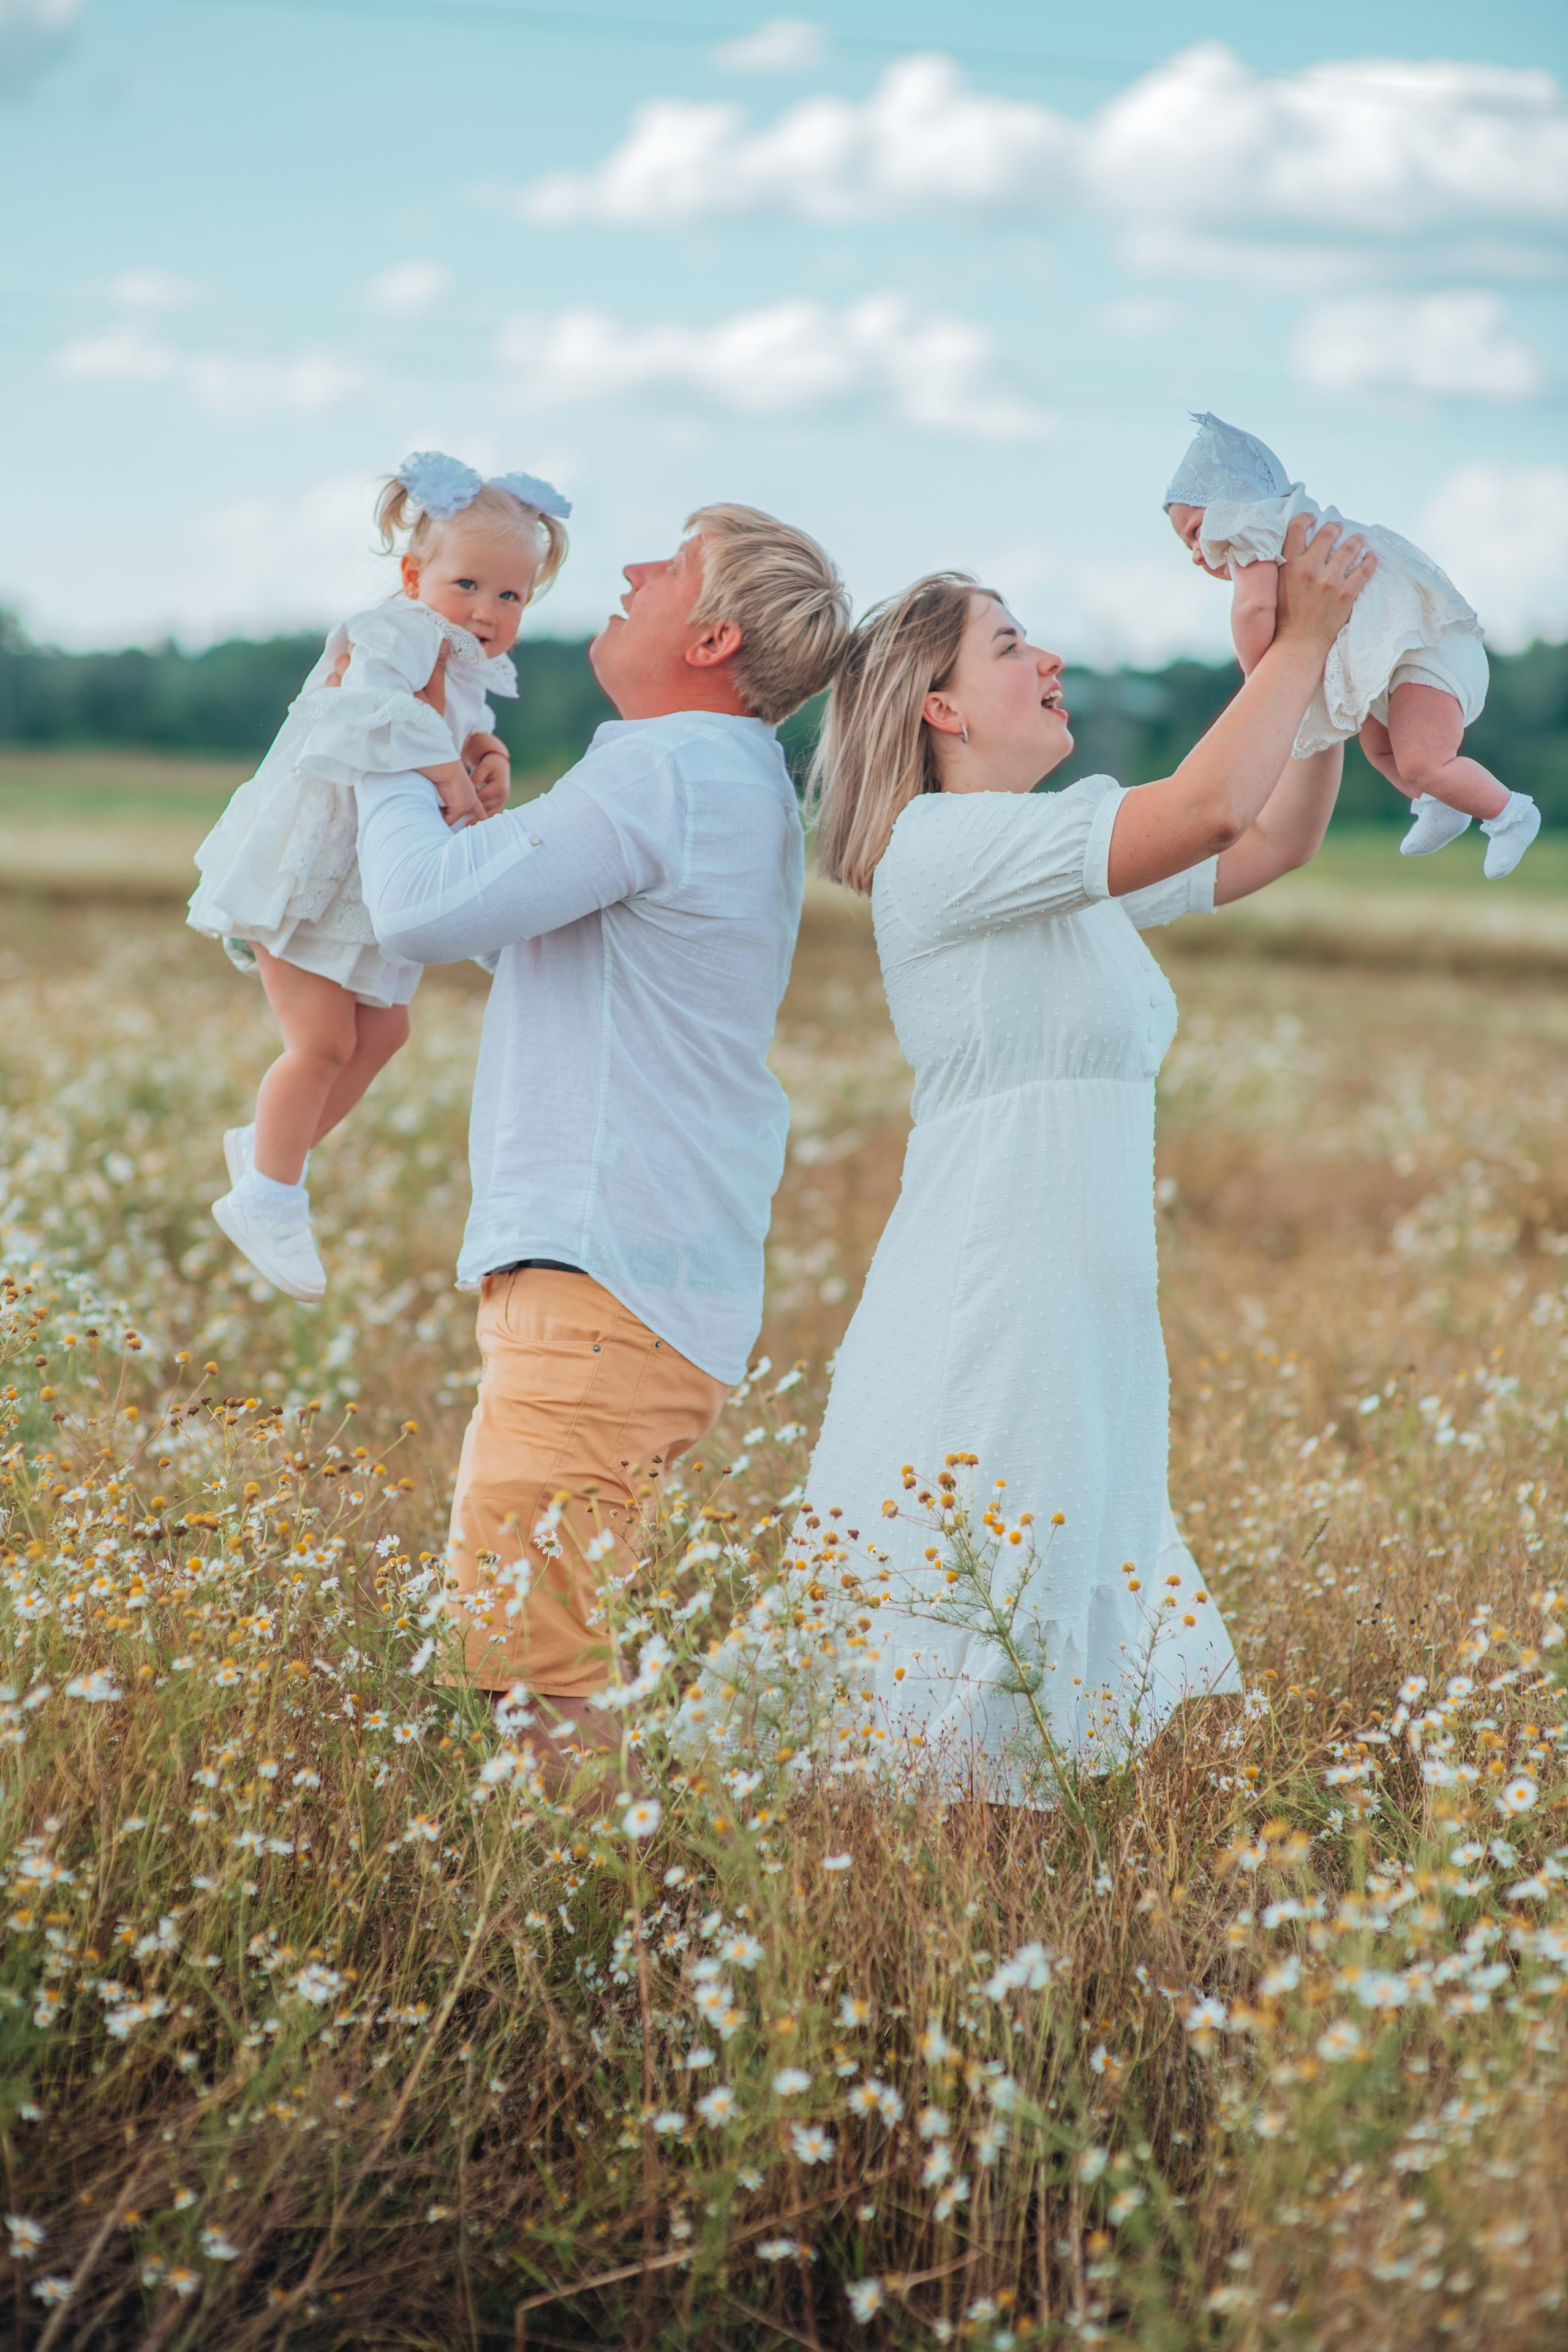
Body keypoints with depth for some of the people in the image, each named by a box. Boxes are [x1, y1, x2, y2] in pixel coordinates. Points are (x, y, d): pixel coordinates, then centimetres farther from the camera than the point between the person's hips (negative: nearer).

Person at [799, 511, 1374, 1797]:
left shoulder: (1062, 858, 17)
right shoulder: (943, 842, -11)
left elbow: (1272, 838, 24)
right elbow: (1203, 808, -21)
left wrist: (1330, 677, 12)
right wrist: (1302, 639, -11)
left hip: (1082, 1348, 9)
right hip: (977, 1348, -9)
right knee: (941, 1725, -7)